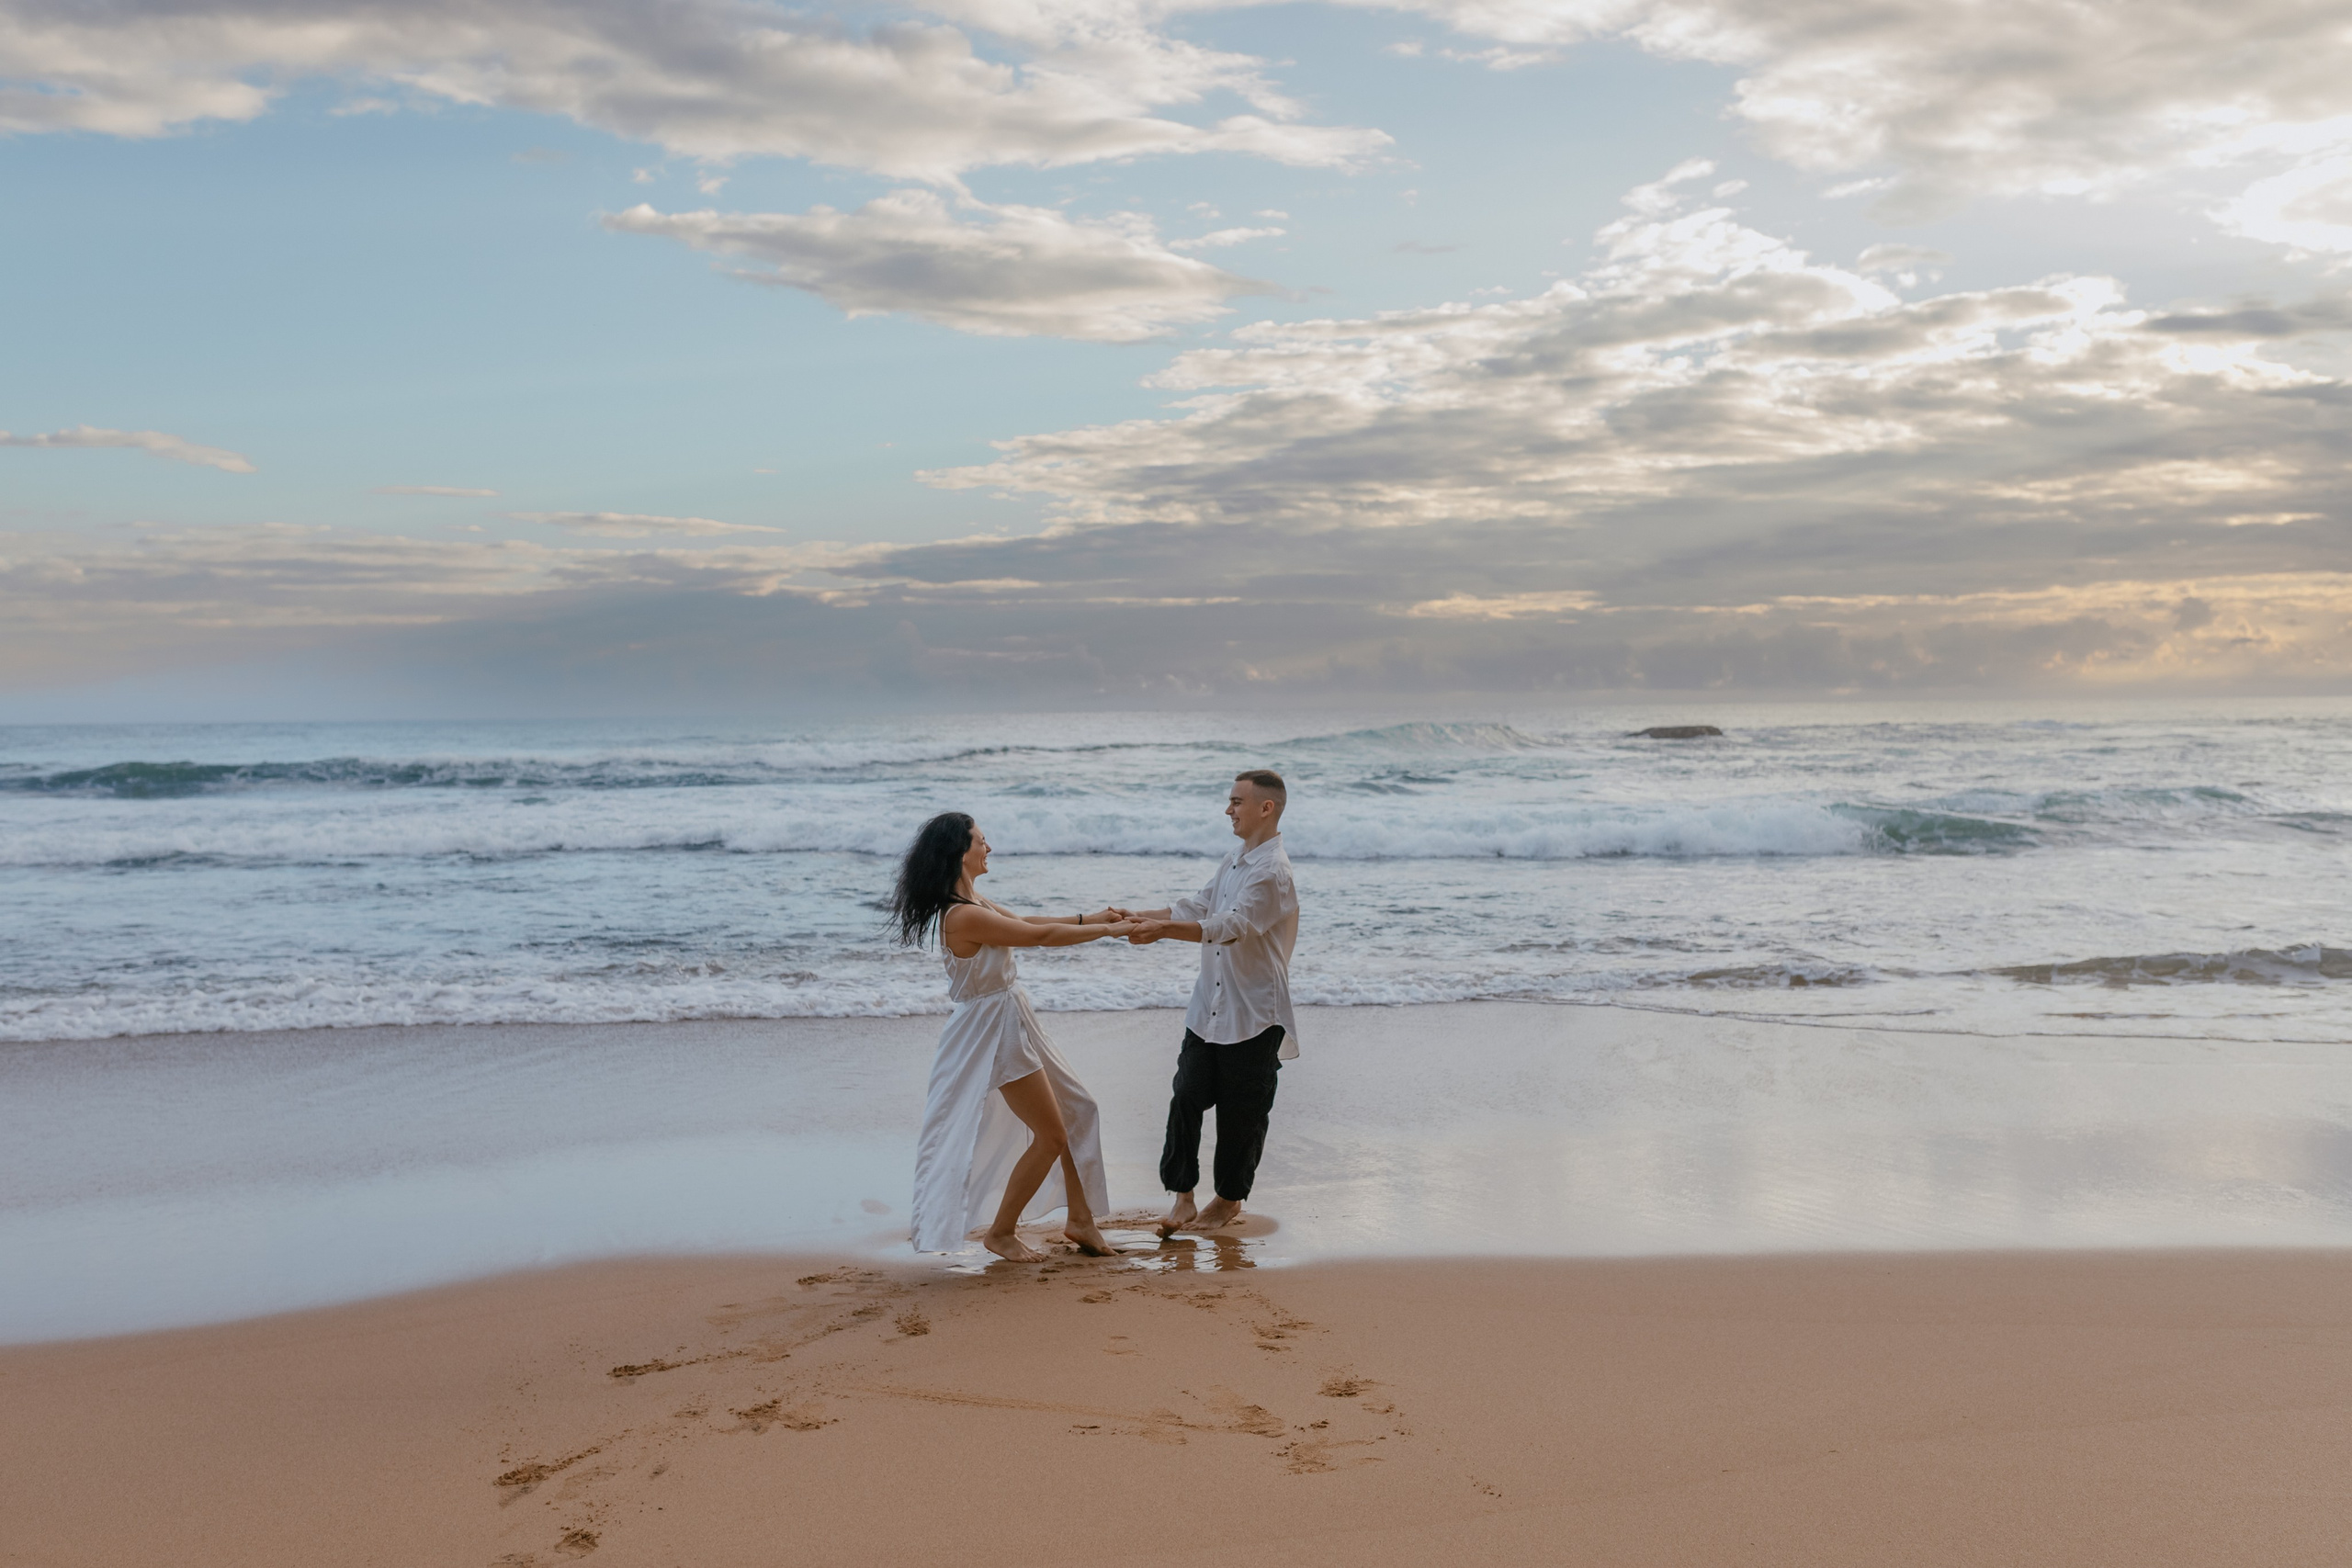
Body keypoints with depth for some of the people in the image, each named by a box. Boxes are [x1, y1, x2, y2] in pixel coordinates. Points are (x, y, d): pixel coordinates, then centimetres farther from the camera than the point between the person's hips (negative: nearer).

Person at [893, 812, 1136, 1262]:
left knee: (1077, 1111, 16)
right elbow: (1041, 936, -21)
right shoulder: (963, 916, -26)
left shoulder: (973, 902, 4)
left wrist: (1086, 918, 14)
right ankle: (1000, 1232, 15)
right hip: (995, 1030, -10)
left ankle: (1079, 1218, 27)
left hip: (1014, 1022, 10)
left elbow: (1023, 920, 18)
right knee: (1050, 1137, 0)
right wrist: (1107, 930, -10)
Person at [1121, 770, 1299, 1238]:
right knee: (1187, 1096, 1)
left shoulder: (1272, 873, -18)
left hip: (1254, 1016, -8)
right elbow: (1197, 907, 16)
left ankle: (1229, 1199, 22)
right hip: (1210, 1009, 8)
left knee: (1241, 1112, 6)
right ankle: (1183, 1196, 9)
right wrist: (1141, 916, 4)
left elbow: (1231, 927, -29)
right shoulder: (1234, 862, 13)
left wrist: (1164, 930, -37)